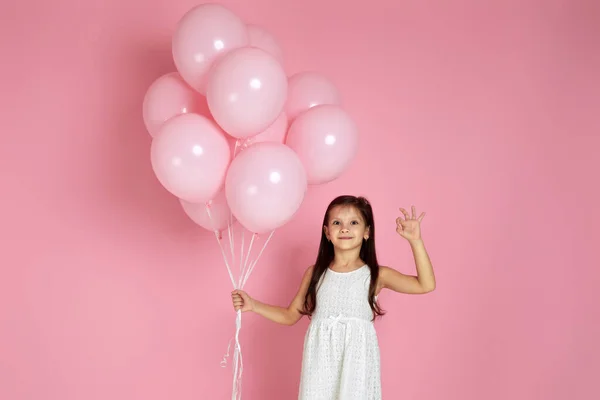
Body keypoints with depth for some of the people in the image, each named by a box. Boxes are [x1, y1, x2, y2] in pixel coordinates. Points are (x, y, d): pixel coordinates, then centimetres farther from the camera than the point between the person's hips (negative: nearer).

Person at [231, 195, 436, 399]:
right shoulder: (315, 273, 4)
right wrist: (253, 305, 3)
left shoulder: (376, 275, -2)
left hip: (357, 363, -2)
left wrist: (415, 240, -16)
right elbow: (291, 315, 13)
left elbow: (426, 285, -10)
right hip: (321, 362, 2)